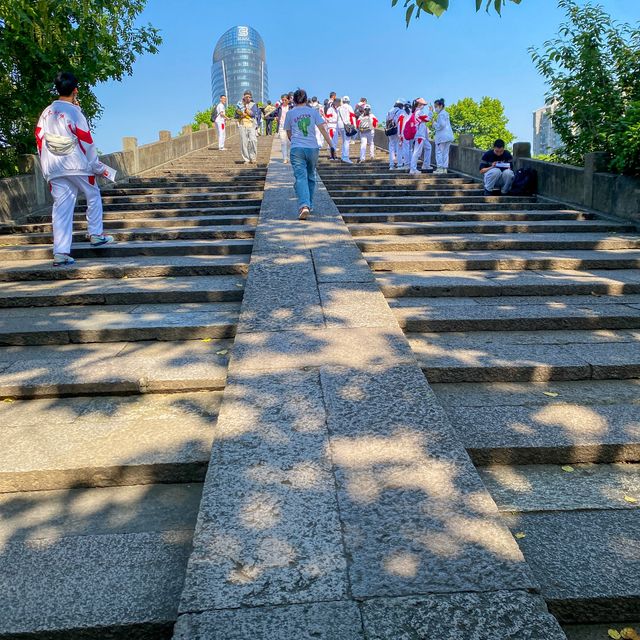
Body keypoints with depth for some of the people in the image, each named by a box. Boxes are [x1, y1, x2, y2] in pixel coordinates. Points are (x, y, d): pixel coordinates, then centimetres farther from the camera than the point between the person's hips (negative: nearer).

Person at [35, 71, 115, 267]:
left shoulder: (46, 113, 7)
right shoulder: (74, 112, -9)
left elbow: (39, 140, 11)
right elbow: (86, 142, -8)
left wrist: (46, 168, 20)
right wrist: (98, 167, 1)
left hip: (54, 170, 5)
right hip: (77, 165, -4)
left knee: (61, 207, 3)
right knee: (93, 196, 19)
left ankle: (60, 253, -2)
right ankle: (95, 234, 21)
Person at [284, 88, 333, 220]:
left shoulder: (290, 113, 7)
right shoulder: (313, 111, 8)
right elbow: (323, 129, 0)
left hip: (297, 149, -2)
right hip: (313, 148, 2)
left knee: (301, 177, -10)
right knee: (311, 177, 18)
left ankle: (304, 205, -29)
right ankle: (309, 204, 26)